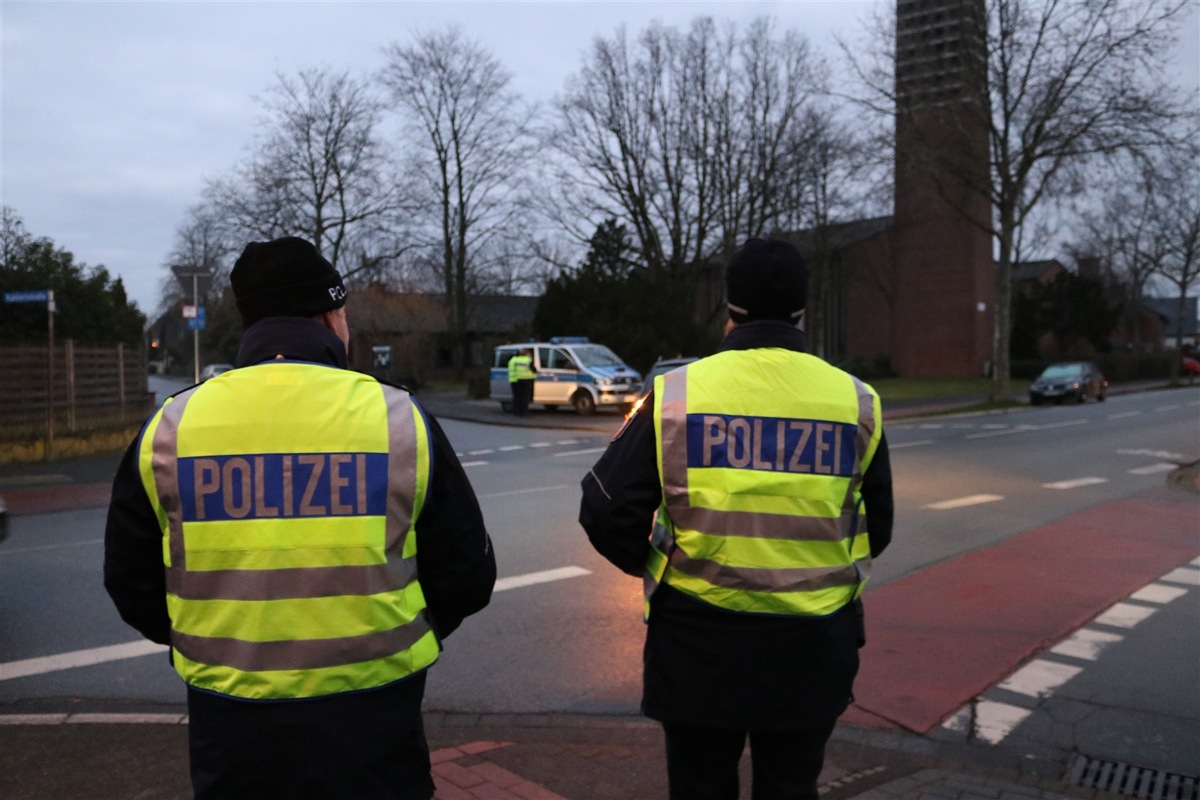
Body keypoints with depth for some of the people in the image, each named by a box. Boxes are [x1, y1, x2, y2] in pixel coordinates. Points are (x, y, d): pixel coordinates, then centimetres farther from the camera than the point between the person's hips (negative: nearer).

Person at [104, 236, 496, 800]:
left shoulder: (170, 428, -4)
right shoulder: (399, 419, -9)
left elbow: (131, 583, 6)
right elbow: (467, 577, -2)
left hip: (230, 735, 2)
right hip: (369, 730, -2)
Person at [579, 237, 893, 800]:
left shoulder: (675, 394, -9)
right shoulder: (855, 401, -2)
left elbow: (607, 512, -7)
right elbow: (875, 531, 8)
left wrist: (652, 566, 12)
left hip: (698, 647, -1)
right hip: (810, 650, 2)